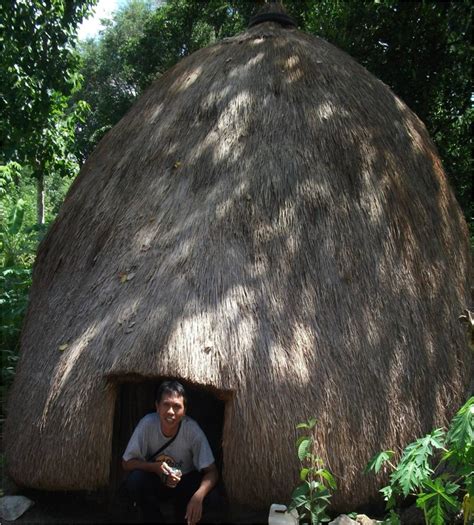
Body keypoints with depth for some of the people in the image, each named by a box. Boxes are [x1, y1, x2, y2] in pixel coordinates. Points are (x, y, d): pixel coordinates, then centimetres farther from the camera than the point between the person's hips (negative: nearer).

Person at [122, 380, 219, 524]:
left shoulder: (192, 429, -25)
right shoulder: (147, 424, -24)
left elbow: (211, 471, -23)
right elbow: (126, 463, -15)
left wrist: (198, 496, -43)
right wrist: (155, 467, -33)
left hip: (184, 484, 0)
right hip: (155, 483, 1)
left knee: (198, 480, -31)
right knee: (135, 479, -29)